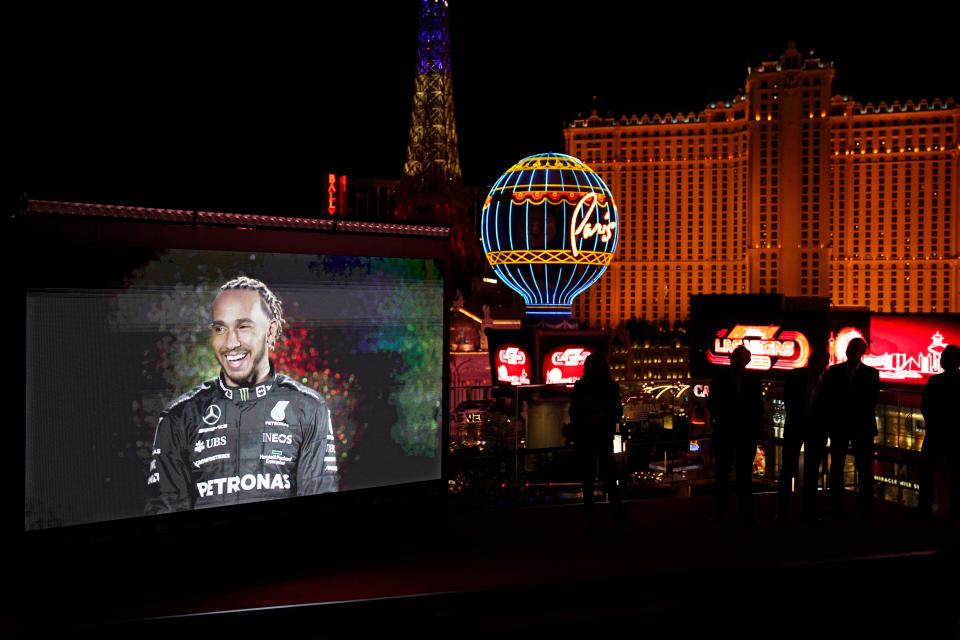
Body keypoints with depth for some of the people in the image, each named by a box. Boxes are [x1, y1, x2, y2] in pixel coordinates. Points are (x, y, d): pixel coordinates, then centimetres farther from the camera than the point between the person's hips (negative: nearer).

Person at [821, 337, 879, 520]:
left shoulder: (871, 373, 4)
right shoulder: (834, 371, 7)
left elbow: (872, 400, -1)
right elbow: (828, 397, 5)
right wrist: (831, 419, -4)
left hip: (862, 425, -1)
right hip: (839, 425, 1)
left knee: (865, 469, -2)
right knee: (836, 468, 3)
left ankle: (865, 510, 1)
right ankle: (836, 510, 7)